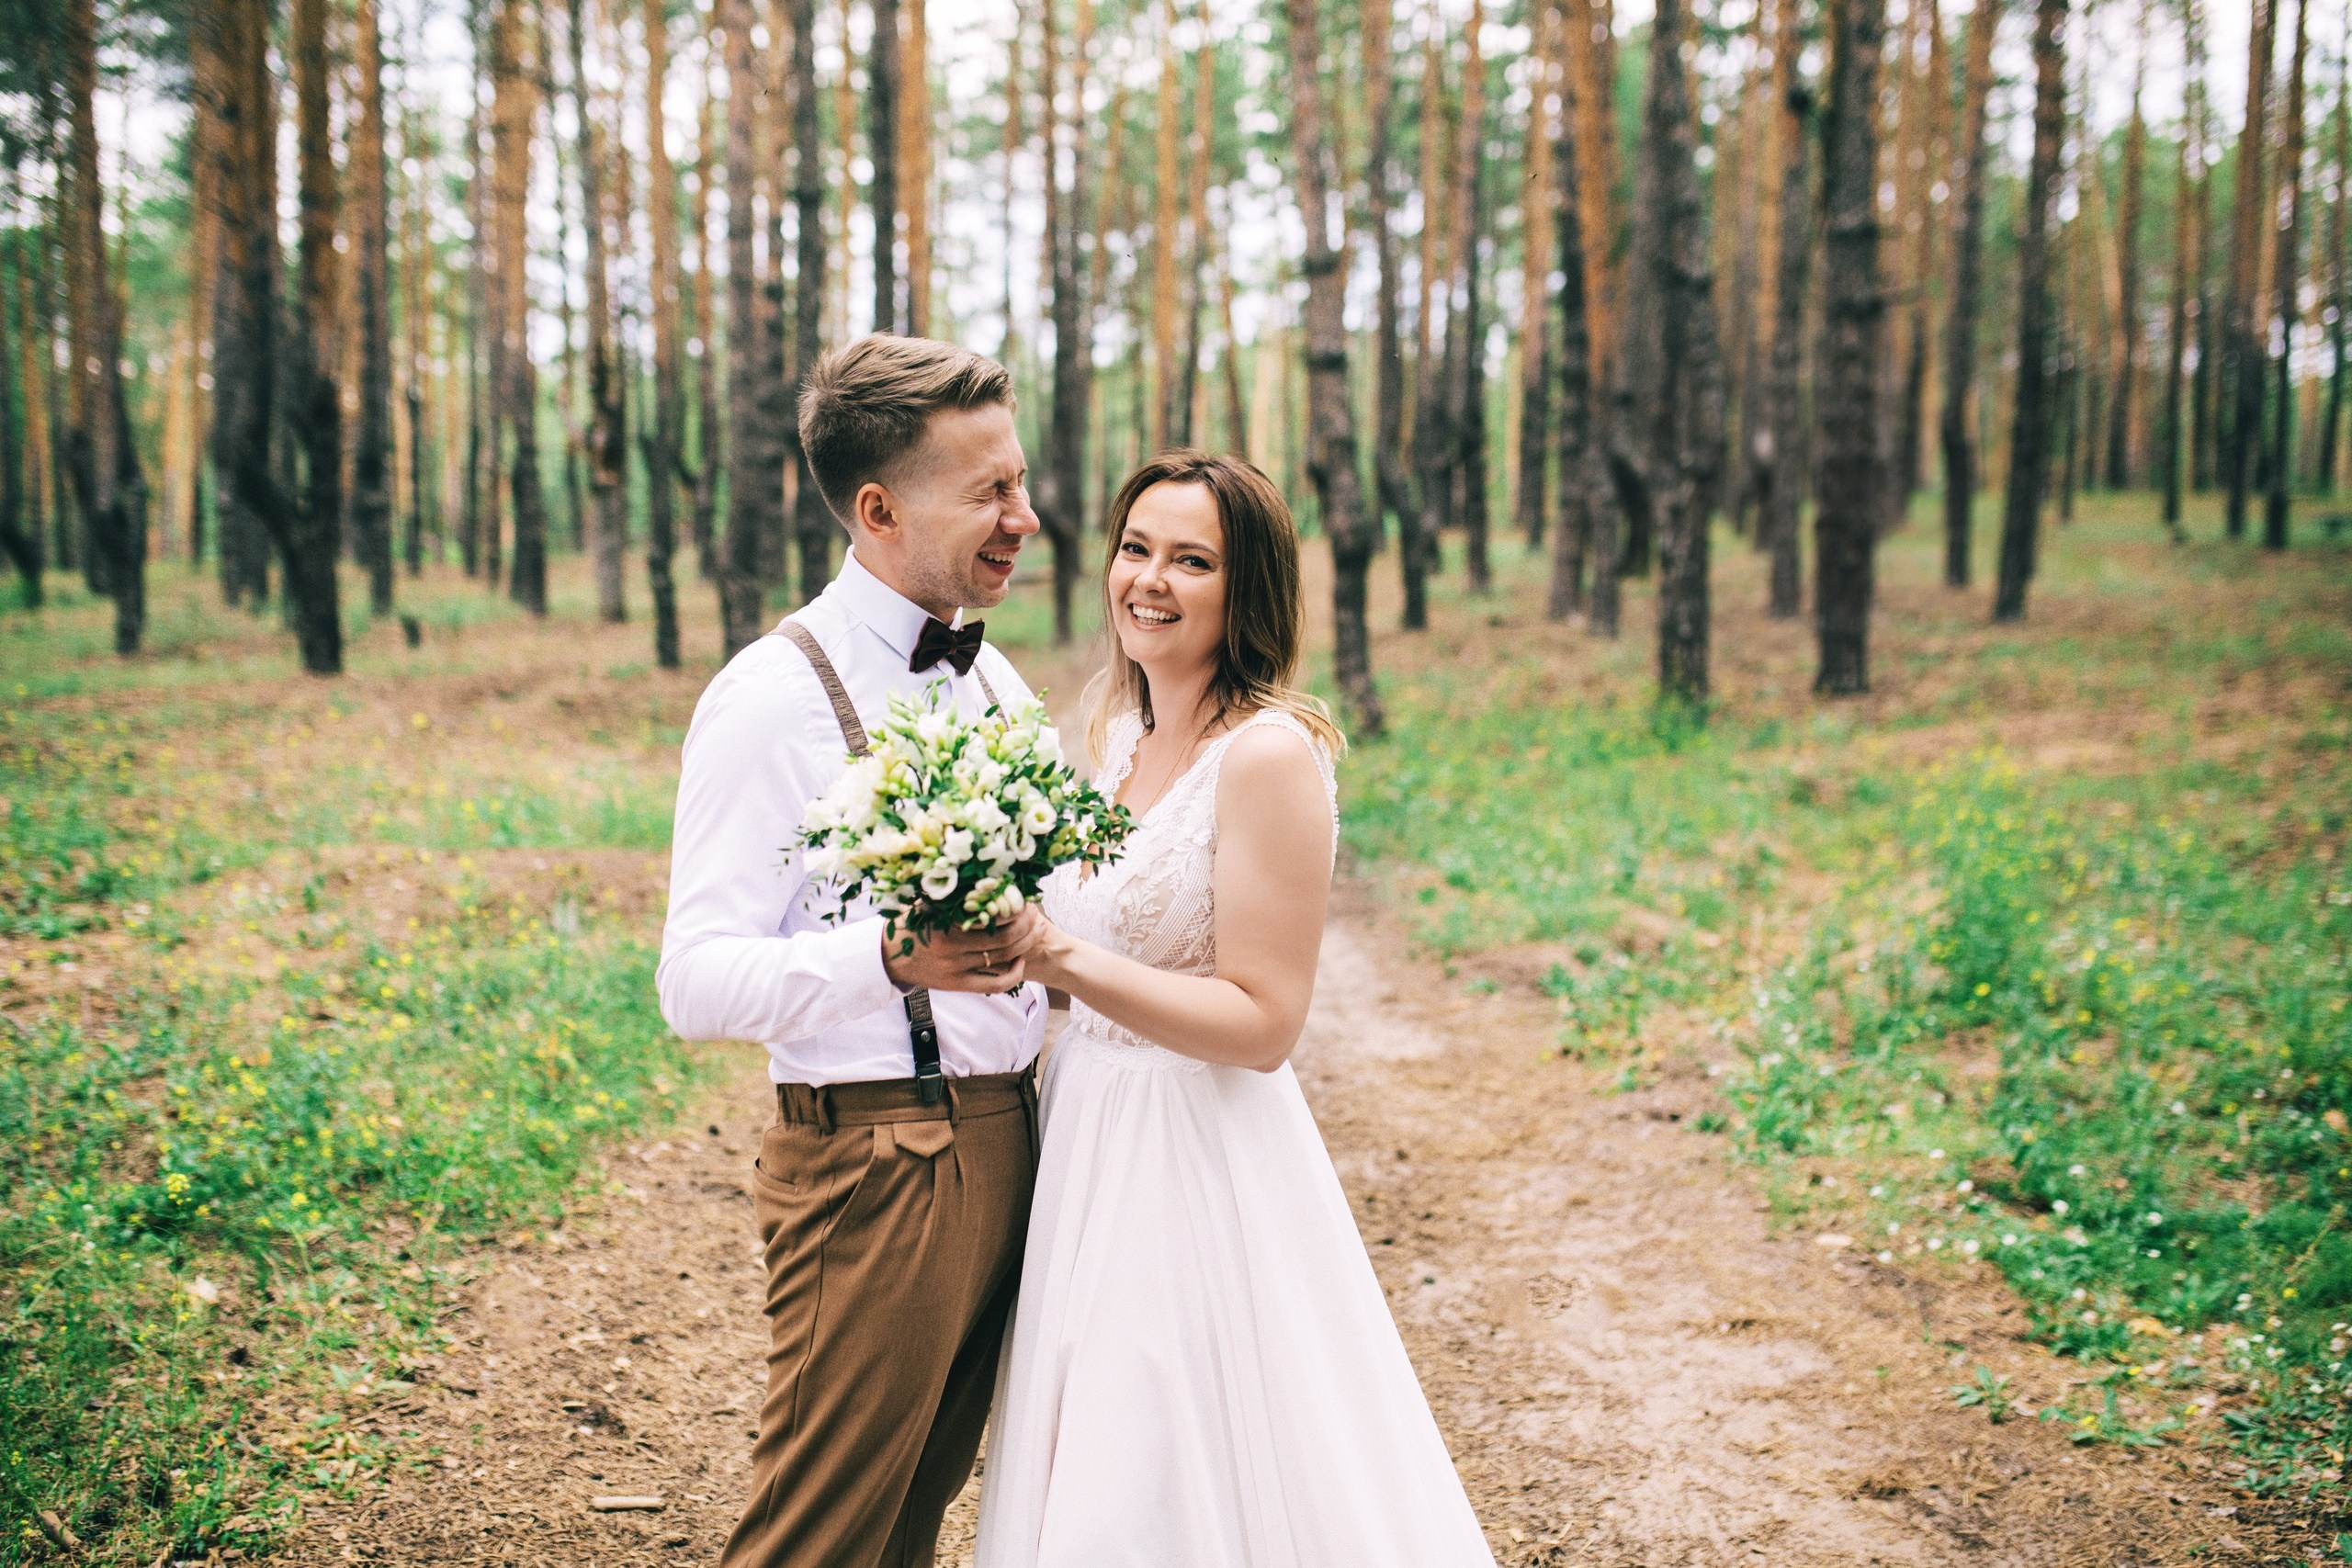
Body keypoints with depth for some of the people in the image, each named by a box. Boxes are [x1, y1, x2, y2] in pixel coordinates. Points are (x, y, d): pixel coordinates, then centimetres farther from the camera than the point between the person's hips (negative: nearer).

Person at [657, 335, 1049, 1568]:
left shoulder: (995, 682, 13)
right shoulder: (777, 696, -13)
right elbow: (698, 982, -18)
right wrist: (887, 960, -35)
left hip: (1008, 1142, 8)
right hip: (873, 1162, -7)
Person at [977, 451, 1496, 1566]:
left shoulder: (1270, 753, -17)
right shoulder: (1120, 731, 8)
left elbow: (1262, 1023, -20)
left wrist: (1063, 960, -26)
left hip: (1200, 1165, -8)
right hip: (1088, 1140, 8)